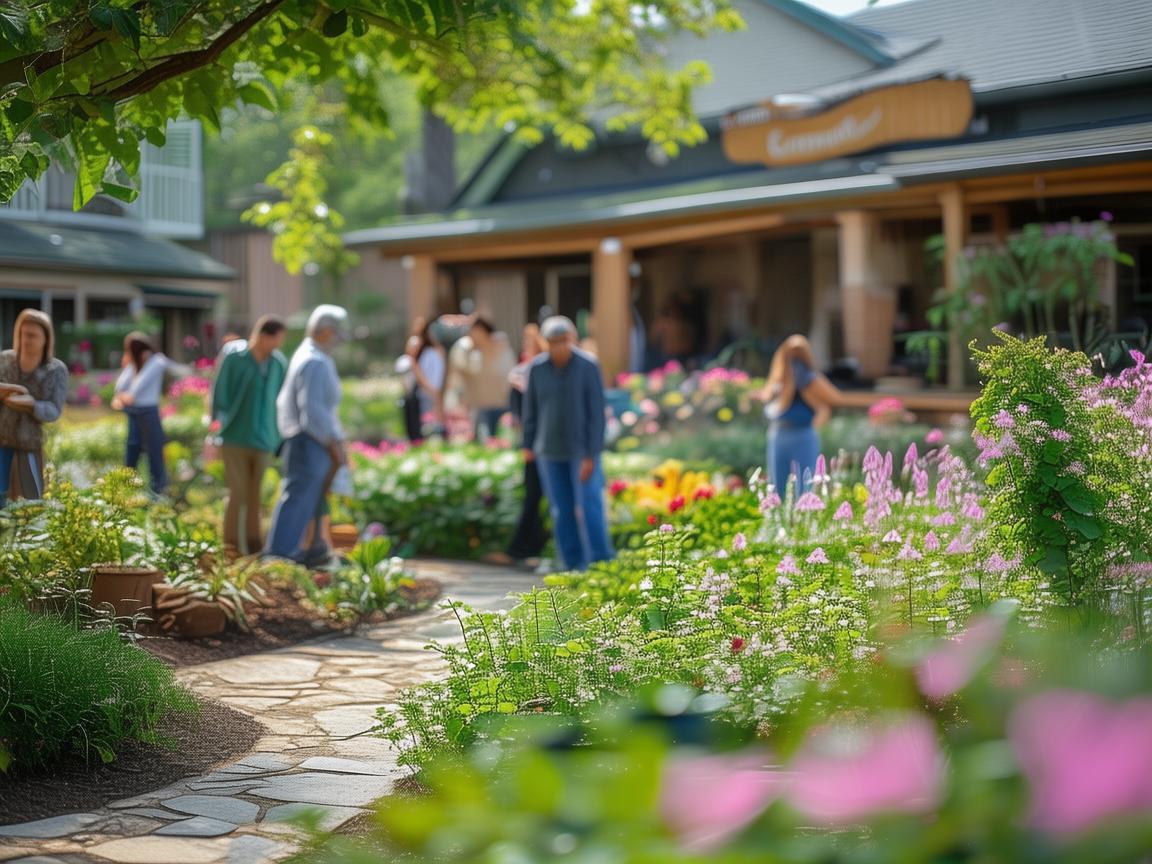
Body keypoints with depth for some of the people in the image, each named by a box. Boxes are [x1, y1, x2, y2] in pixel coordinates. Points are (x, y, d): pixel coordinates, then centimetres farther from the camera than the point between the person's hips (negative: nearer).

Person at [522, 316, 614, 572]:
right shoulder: (537, 368, -4)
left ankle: (601, 564, -5)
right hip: (549, 450, 3)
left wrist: (591, 455, -17)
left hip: (582, 450, -3)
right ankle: (575, 565, 13)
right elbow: (531, 407, 8)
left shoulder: (588, 367, -12)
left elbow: (597, 413, -12)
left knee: (589, 509, -10)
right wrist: (528, 444, 13)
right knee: (562, 512, 4)